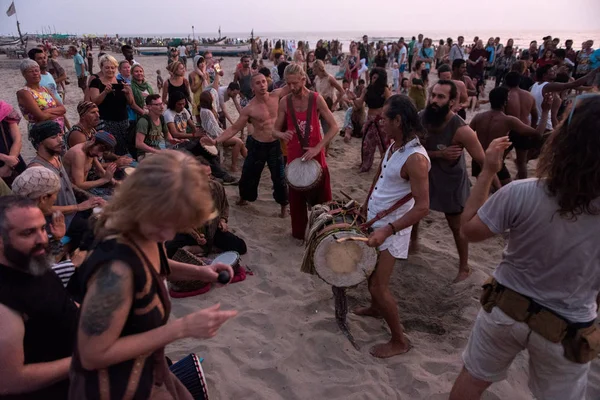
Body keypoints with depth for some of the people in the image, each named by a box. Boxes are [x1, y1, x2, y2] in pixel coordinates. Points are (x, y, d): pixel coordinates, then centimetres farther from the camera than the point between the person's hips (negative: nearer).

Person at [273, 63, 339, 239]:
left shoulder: (316, 99, -9)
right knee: (296, 198, 11)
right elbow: (275, 130, 2)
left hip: (316, 156, -1)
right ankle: (299, 233, 28)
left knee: (321, 197, 8)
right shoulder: (284, 102, -3)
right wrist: (282, 134, -23)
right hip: (294, 156, 2)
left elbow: (334, 127, -10)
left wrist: (318, 147, -20)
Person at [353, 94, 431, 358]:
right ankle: (375, 307, 51)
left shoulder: (415, 158, -26)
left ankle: (399, 341, 15)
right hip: (374, 220, 9)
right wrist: (366, 203, 21)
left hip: (391, 228, -9)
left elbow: (422, 207, -29)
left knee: (378, 285, -4)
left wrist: (387, 230, -35)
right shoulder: (394, 145, 2)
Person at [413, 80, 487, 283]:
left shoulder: (461, 129, -29)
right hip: (424, 176, 5)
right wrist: (439, 154, -30)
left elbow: (484, 162, -24)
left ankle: (464, 268, 30)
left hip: (451, 182, -4)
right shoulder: (420, 118, -16)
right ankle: (413, 239, 53)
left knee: (457, 227, 9)